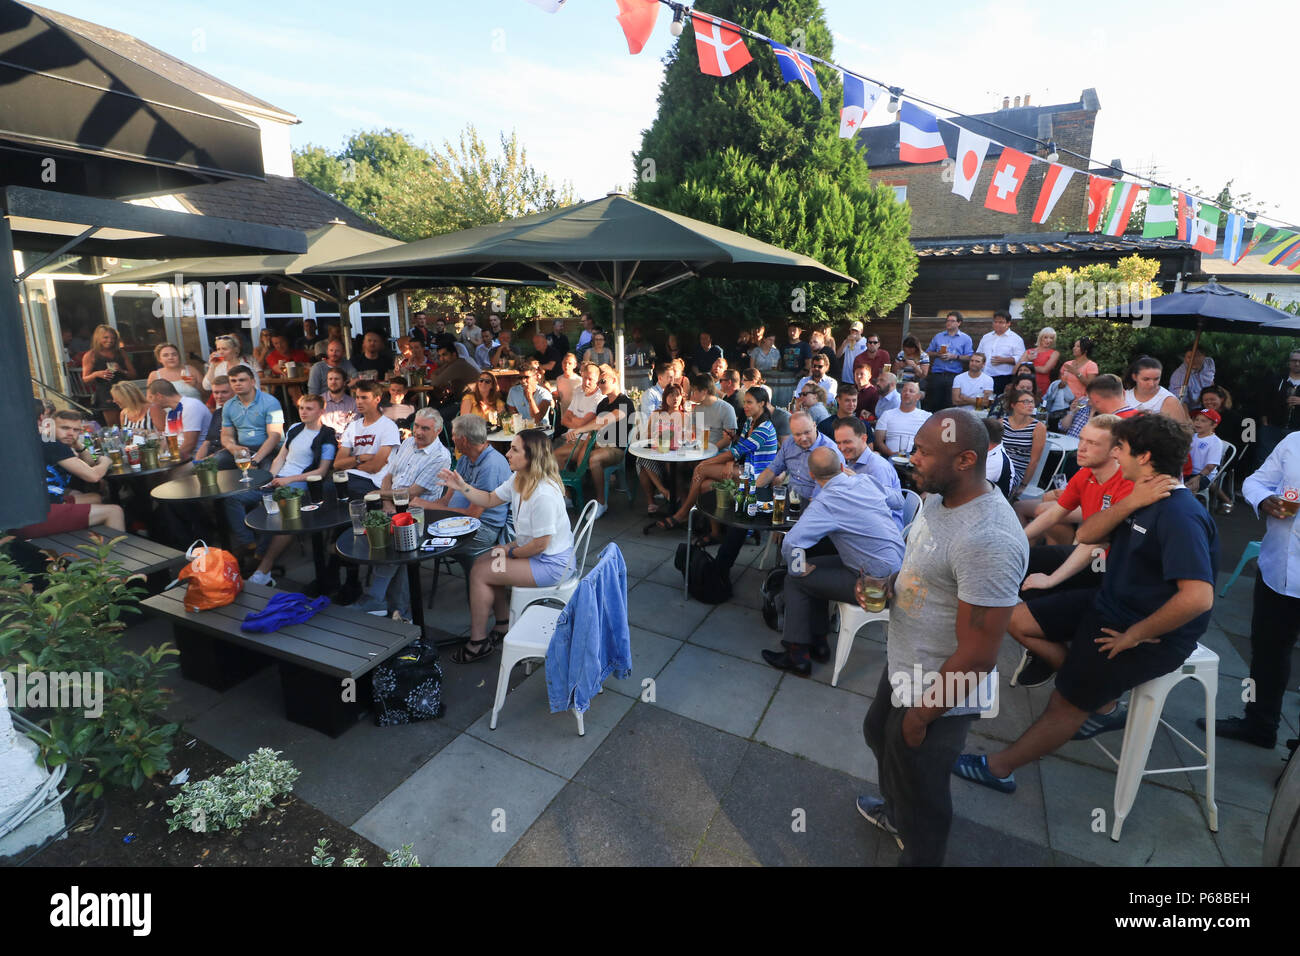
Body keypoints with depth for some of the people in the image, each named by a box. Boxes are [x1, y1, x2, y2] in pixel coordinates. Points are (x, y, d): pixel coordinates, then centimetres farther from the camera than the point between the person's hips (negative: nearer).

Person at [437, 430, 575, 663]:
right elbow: (490, 499, 12)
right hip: (533, 547, 10)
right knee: (482, 562, 13)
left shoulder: (544, 495, -32)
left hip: (550, 563, -10)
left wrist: (510, 553, -9)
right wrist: (462, 486, -2)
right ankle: (503, 625, 25)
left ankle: (477, 643, 11)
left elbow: (540, 544, -26)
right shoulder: (519, 479, -1)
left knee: (479, 573, -7)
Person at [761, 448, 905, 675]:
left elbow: (791, 543, -33)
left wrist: (799, 569, -11)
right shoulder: (866, 481, 0)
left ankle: (798, 655, 13)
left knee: (795, 580, 3)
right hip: (898, 564, 8)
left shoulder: (825, 503, -22)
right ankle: (817, 643, 28)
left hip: (876, 580, -8)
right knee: (814, 567, 19)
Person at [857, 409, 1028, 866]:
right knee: (879, 735, 32)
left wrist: (923, 715, -16)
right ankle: (895, 813, 62)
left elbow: (977, 656, -28)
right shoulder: (939, 496, -4)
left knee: (921, 790, 16)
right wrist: (887, 585, -5)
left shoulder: (987, 540, -34)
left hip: (941, 691, -9)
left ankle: (918, 857, 46)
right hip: (903, 666, 10)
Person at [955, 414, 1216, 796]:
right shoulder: (1143, 495, 4)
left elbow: (1197, 597, -35)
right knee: (1019, 621, 4)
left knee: (1066, 702, -7)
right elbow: (1086, 534, -3)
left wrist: (1135, 634, -24)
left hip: (1155, 633, -9)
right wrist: (1130, 503, -18)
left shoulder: (1180, 516, -26)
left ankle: (998, 766, 9)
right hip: (1109, 603, 9)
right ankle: (1104, 703, 14)